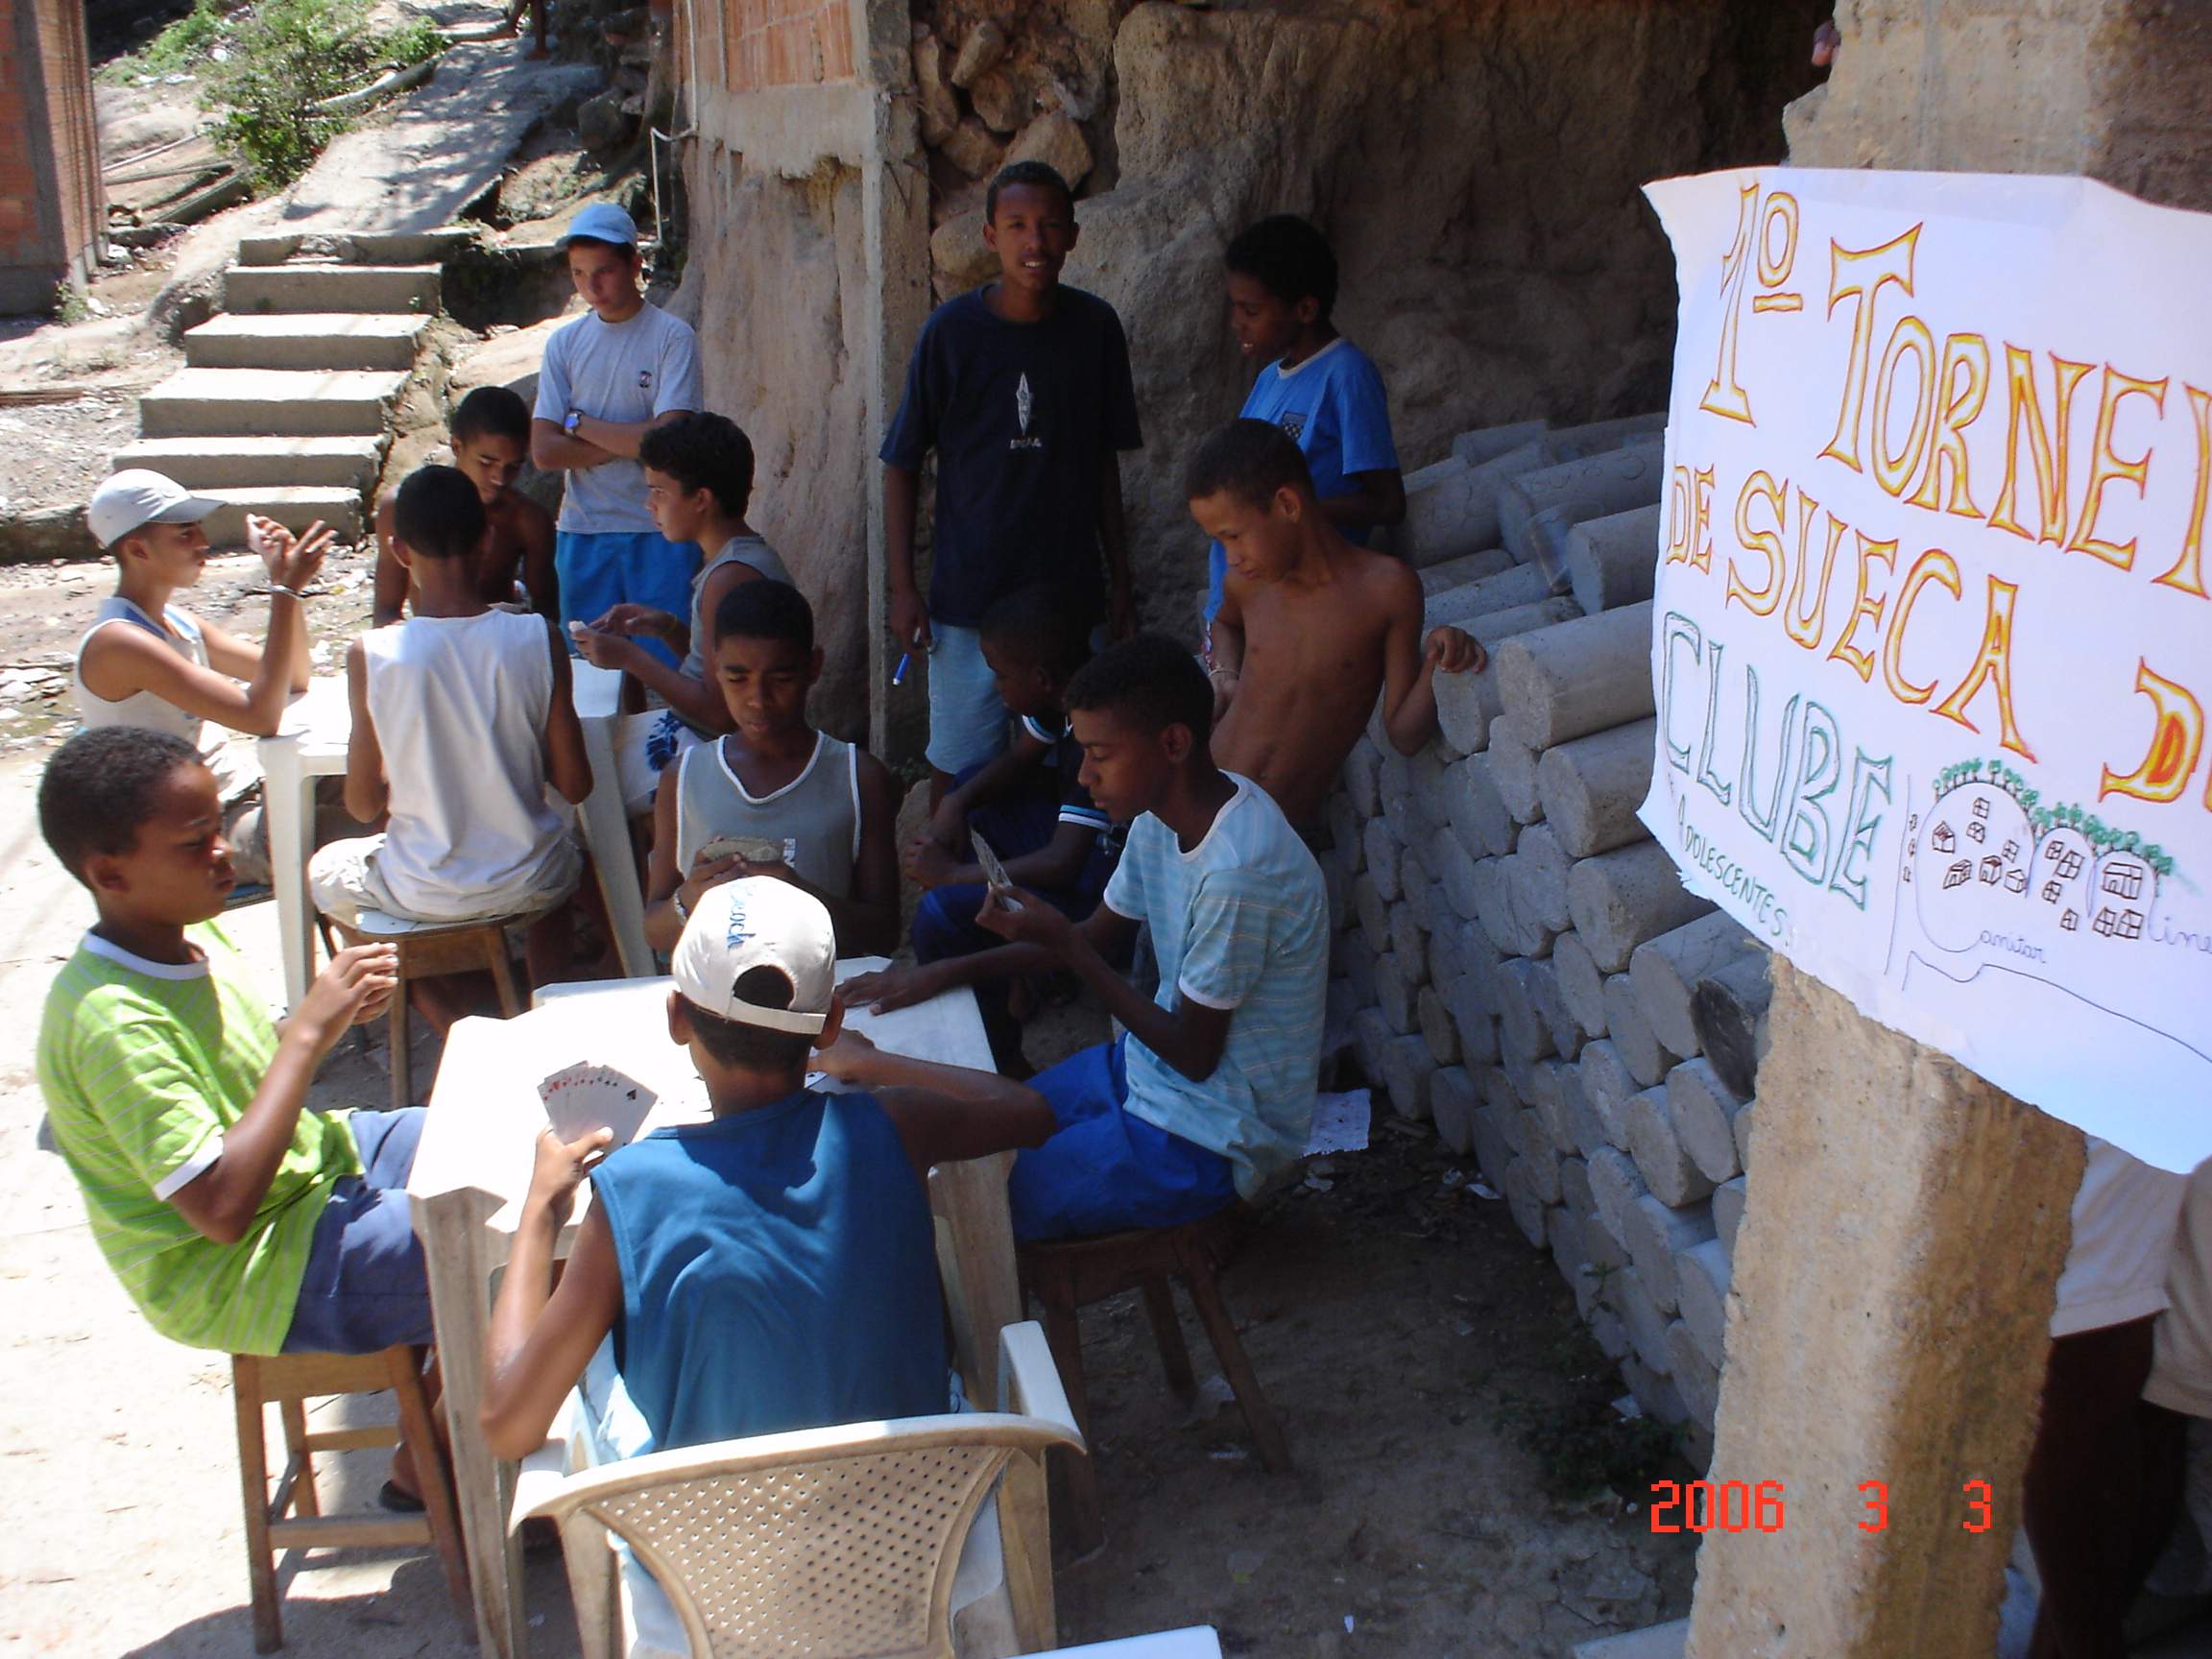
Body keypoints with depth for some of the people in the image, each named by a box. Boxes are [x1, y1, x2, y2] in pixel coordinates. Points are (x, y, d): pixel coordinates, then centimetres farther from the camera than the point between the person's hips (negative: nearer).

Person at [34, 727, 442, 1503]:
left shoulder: (192, 935, 0)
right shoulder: (113, 1023, -27)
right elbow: (222, 1207, -32)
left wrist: (336, 1013, -7)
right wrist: (308, 1031, -29)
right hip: (249, 1274, -9)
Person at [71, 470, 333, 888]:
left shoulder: (176, 622, 9)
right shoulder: (118, 643, -19)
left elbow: (294, 678, 11)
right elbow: (260, 717, -28)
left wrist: (286, 581, -1)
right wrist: (284, 592, -27)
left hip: (243, 788, 9)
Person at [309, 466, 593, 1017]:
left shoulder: (371, 654, -17)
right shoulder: (538, 639, -15)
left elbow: (363, 804, -7)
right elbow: (575, 785, -8)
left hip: (423, 893, -1)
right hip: (527, 883, 2)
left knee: (322, 871, 31)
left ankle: (454, 1028, 19)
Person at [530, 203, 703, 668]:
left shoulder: (672, 337, -4)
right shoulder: (564, 343, 7)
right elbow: (543, 450, -1)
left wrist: (579, 423, -4)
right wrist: (630, 442, -9)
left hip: (660, 530, -4)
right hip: (583, 531, 4)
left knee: (666, 661, -2)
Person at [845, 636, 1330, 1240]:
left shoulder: (1236, 872, -32)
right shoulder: (1163, 815, -4)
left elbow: (1193, 1054, -23)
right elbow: (1099, 936, 10)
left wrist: (1063, 943, -21)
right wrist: (949, 972, 2)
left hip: (1209, 1138, -9)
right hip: (1147, 1067, 9)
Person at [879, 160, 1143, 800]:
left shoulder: (1095, 327, 0)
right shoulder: (951, 330, -6)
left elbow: (1105, 463, 9)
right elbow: (902, 464, 0)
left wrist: (1120, 579, 10)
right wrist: (902, 586, -4)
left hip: (1072, 591, 2)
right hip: (966, 596, -2)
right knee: (958, 767, 6)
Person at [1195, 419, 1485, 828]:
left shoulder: (1388, 588, -9)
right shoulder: (1249, 582, 2)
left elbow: (1404, 736, -6)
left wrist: (1434, 668, -23)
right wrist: (1224, 674, 10)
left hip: (1288, 825, -2)